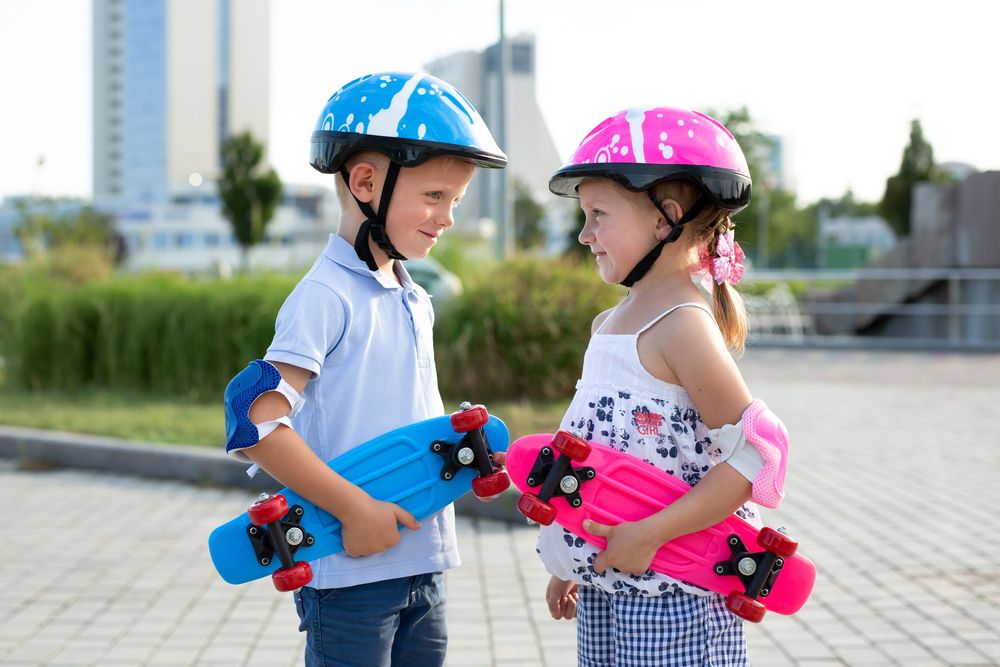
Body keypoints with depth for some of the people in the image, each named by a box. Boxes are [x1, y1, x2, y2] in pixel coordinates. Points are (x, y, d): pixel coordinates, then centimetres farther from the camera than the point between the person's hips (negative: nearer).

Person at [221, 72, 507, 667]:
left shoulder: (415, 302, 14)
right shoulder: (327, 296, -14)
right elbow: (256, 423, -23)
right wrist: (352, 507, -21)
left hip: (422, 566, 8)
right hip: (350, 572, -8)